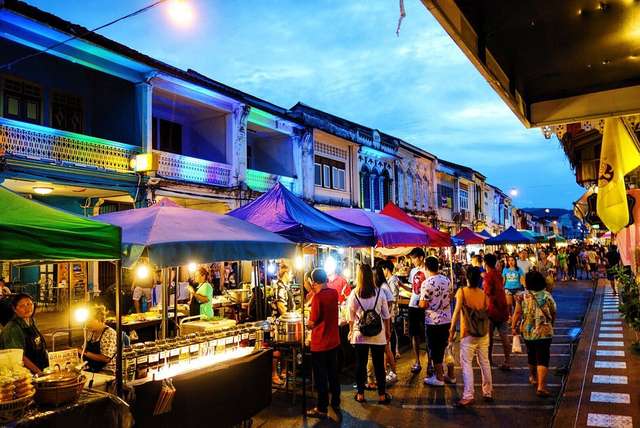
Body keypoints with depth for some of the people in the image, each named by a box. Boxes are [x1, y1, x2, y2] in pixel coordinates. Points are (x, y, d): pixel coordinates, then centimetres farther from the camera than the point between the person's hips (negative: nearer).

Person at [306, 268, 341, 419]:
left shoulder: (318, 297, -22)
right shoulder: (334, 293, -1)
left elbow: (312, 322, -18)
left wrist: (308, 324, 3)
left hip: (320, 344, -7)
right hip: (334, 341, 7)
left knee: (321, 377, 6)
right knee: (333, 373, 20)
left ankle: (322, 409, 15)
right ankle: (336, 402, 33)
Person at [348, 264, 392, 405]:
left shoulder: (354, 294, -9)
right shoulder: (379, 293, -7)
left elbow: (351, 317, 0)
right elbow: (386, 315, 1)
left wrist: (351, 331, 15)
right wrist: (388, 331, 14)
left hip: (360, 334, 0)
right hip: (378, 334, 0)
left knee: (360, 364, 11)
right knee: (379, 364, 9)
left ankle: (360, 394, 20)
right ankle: (382, 395, 17)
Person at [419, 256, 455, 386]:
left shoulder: (427, 283, -18)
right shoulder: (446, 280, 2)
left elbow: (423, 305, -18)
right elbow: (450, 298, 14)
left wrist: (420, 302, 3)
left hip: (433, 321, -6)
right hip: (447, 319, 6)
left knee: (435, 350, 6)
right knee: (447, 347, 17)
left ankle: (439, 378, 15)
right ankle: (450, 376, 26)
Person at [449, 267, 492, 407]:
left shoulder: (462, 291, -9)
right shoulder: (483, 294, 2)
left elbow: (457, 312, -14)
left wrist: (452, 331, -9)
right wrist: (488, 331, 18)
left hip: (468, 334, -5)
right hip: (483, 333, 5)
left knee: (466, 363, -2)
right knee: (484, 362, 15)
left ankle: (468, 396, -7)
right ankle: (488, 393, 26)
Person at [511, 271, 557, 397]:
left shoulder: (523, 297, -7)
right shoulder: (547, 296, -5)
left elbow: (517, 313, -8)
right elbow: (553, 314, 4)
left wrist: (513, 326, 2)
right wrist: (551, 325, 21)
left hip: (527, 332, 2)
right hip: (544, 332, -2)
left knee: (531, 355, 22)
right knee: (542, 359, -1)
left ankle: (532, 376, 43)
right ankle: (541, 386, -10)